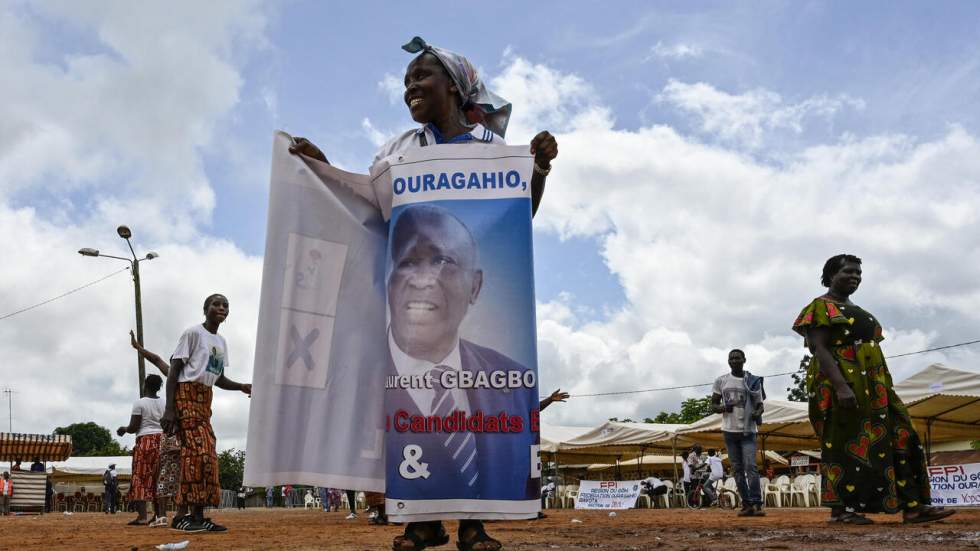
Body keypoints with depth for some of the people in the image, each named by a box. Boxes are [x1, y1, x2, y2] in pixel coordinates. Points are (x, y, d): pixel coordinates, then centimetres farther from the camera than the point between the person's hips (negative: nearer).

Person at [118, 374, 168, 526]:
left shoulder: (139, 403, -5)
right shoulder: (165, 403, 9)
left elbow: (133, 427, -8)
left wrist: (123, 429, 11)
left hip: (145, 441, -5)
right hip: (162, 441, 5)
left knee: (141, 478, -2)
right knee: (159, 479, 7)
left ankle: (142, 516, -10)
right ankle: (161, 514, 1)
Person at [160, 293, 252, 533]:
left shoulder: (221, 342, 19)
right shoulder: (193, 333, -5)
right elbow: (174, 370, -10)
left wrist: (241, 386, 4)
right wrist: (169, 408, -18)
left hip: (205, 398, 8)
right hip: (187, 394, -8)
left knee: (207, 454, 2)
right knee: (196, 450, -17)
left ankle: (198, 516, 4)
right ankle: (185, 516, -16)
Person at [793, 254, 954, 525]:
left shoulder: (857, 311, 22)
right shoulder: (821, 307, -6)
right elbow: (819, 349, -17)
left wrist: (883, 388, 18)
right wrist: (841, 386, -27)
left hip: (870, 385, 9)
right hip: (839, 385, -9)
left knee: (898, 440, 2)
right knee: (845, 445, -6)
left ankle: (912, 505, 1)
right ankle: (841, 509, 0)